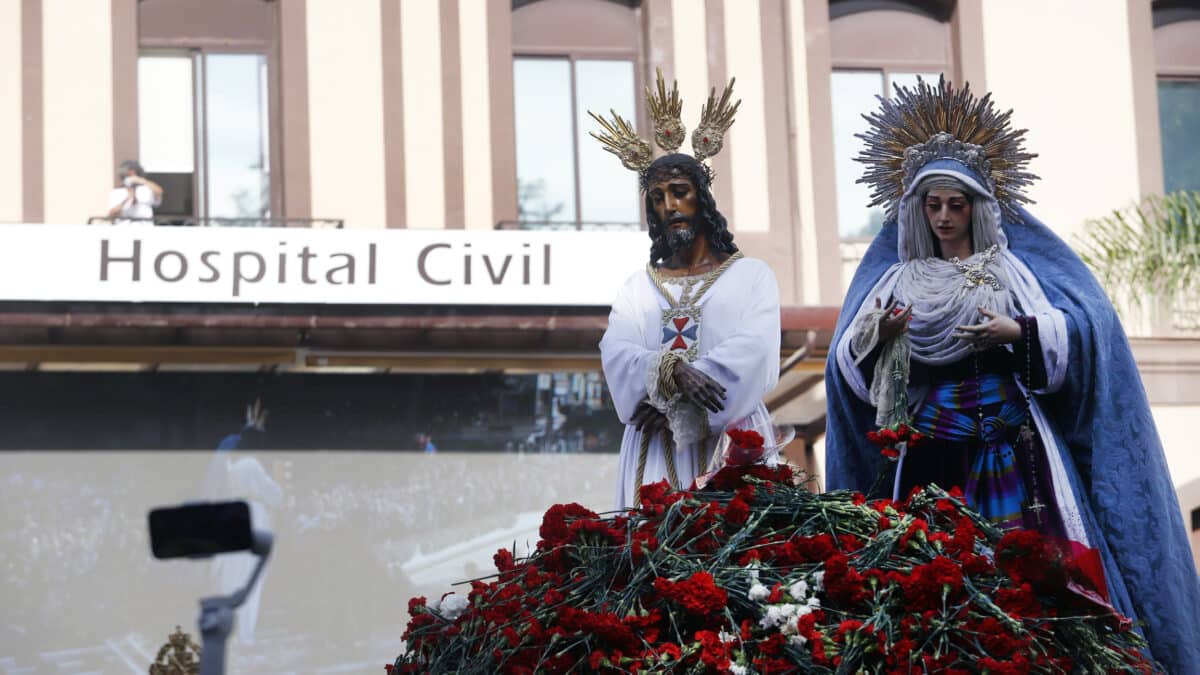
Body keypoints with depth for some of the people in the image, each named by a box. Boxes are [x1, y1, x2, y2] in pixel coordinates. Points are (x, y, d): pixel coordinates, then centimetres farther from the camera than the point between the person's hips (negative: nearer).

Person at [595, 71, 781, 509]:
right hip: (655, 452, 2)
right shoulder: (638, 289, 18)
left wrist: (668, 400, -12)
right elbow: (616, 355, 1)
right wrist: (672, 370, -21)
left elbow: (754, 352, -5)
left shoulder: (751, 275, 11)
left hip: (730, 443, -2)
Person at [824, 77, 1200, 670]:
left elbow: (1074, 332, -1)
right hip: (930, 451, 1)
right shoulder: (897, 281, 14)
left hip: (1011, 444, -1)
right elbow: (850, 363, 6)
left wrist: (1019, 333, -18)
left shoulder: (1014, 270, 10)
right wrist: (878, 336, -14)